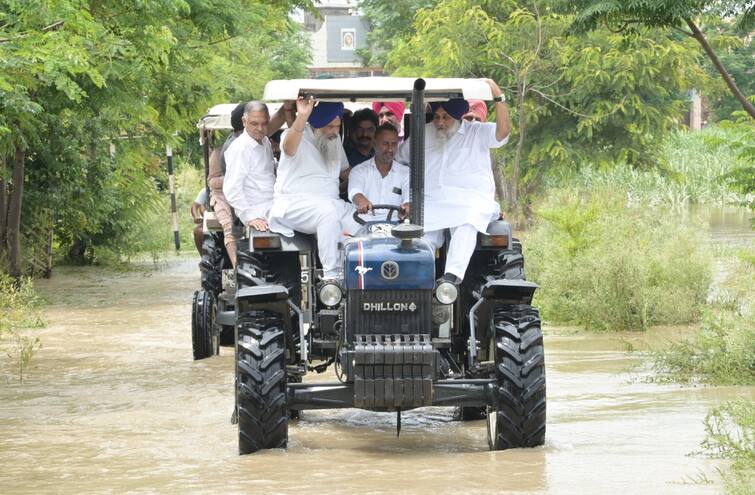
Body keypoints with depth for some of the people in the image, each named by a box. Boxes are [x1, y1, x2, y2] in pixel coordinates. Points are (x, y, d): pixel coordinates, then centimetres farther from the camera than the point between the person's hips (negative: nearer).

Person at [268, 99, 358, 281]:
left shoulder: (335, 143, 17)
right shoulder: (299, 138, -6)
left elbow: (346, 171, 29)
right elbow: (289, 146, -32)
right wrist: (302, 117, -48)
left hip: (330, 203, 7)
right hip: (293, 203, -7)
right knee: (328, 212, -37)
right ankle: (331, 276, -40)